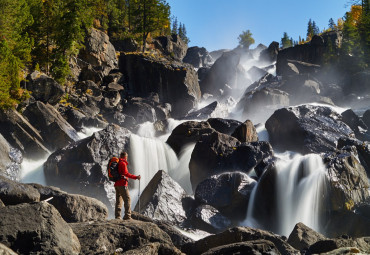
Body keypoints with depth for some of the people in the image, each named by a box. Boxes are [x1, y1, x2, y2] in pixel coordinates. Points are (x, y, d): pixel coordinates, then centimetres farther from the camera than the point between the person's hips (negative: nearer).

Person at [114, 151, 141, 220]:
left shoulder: (117, 163, 17)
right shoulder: (123, 163, -9)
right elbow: (126, 173, -17)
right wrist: (136, 177, -16)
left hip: (116, 184, 9)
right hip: (122, 184, -9)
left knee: (118, 200, 10)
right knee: (127, 199, -9)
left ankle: (117, 216, 7)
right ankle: (127, 216, -16)